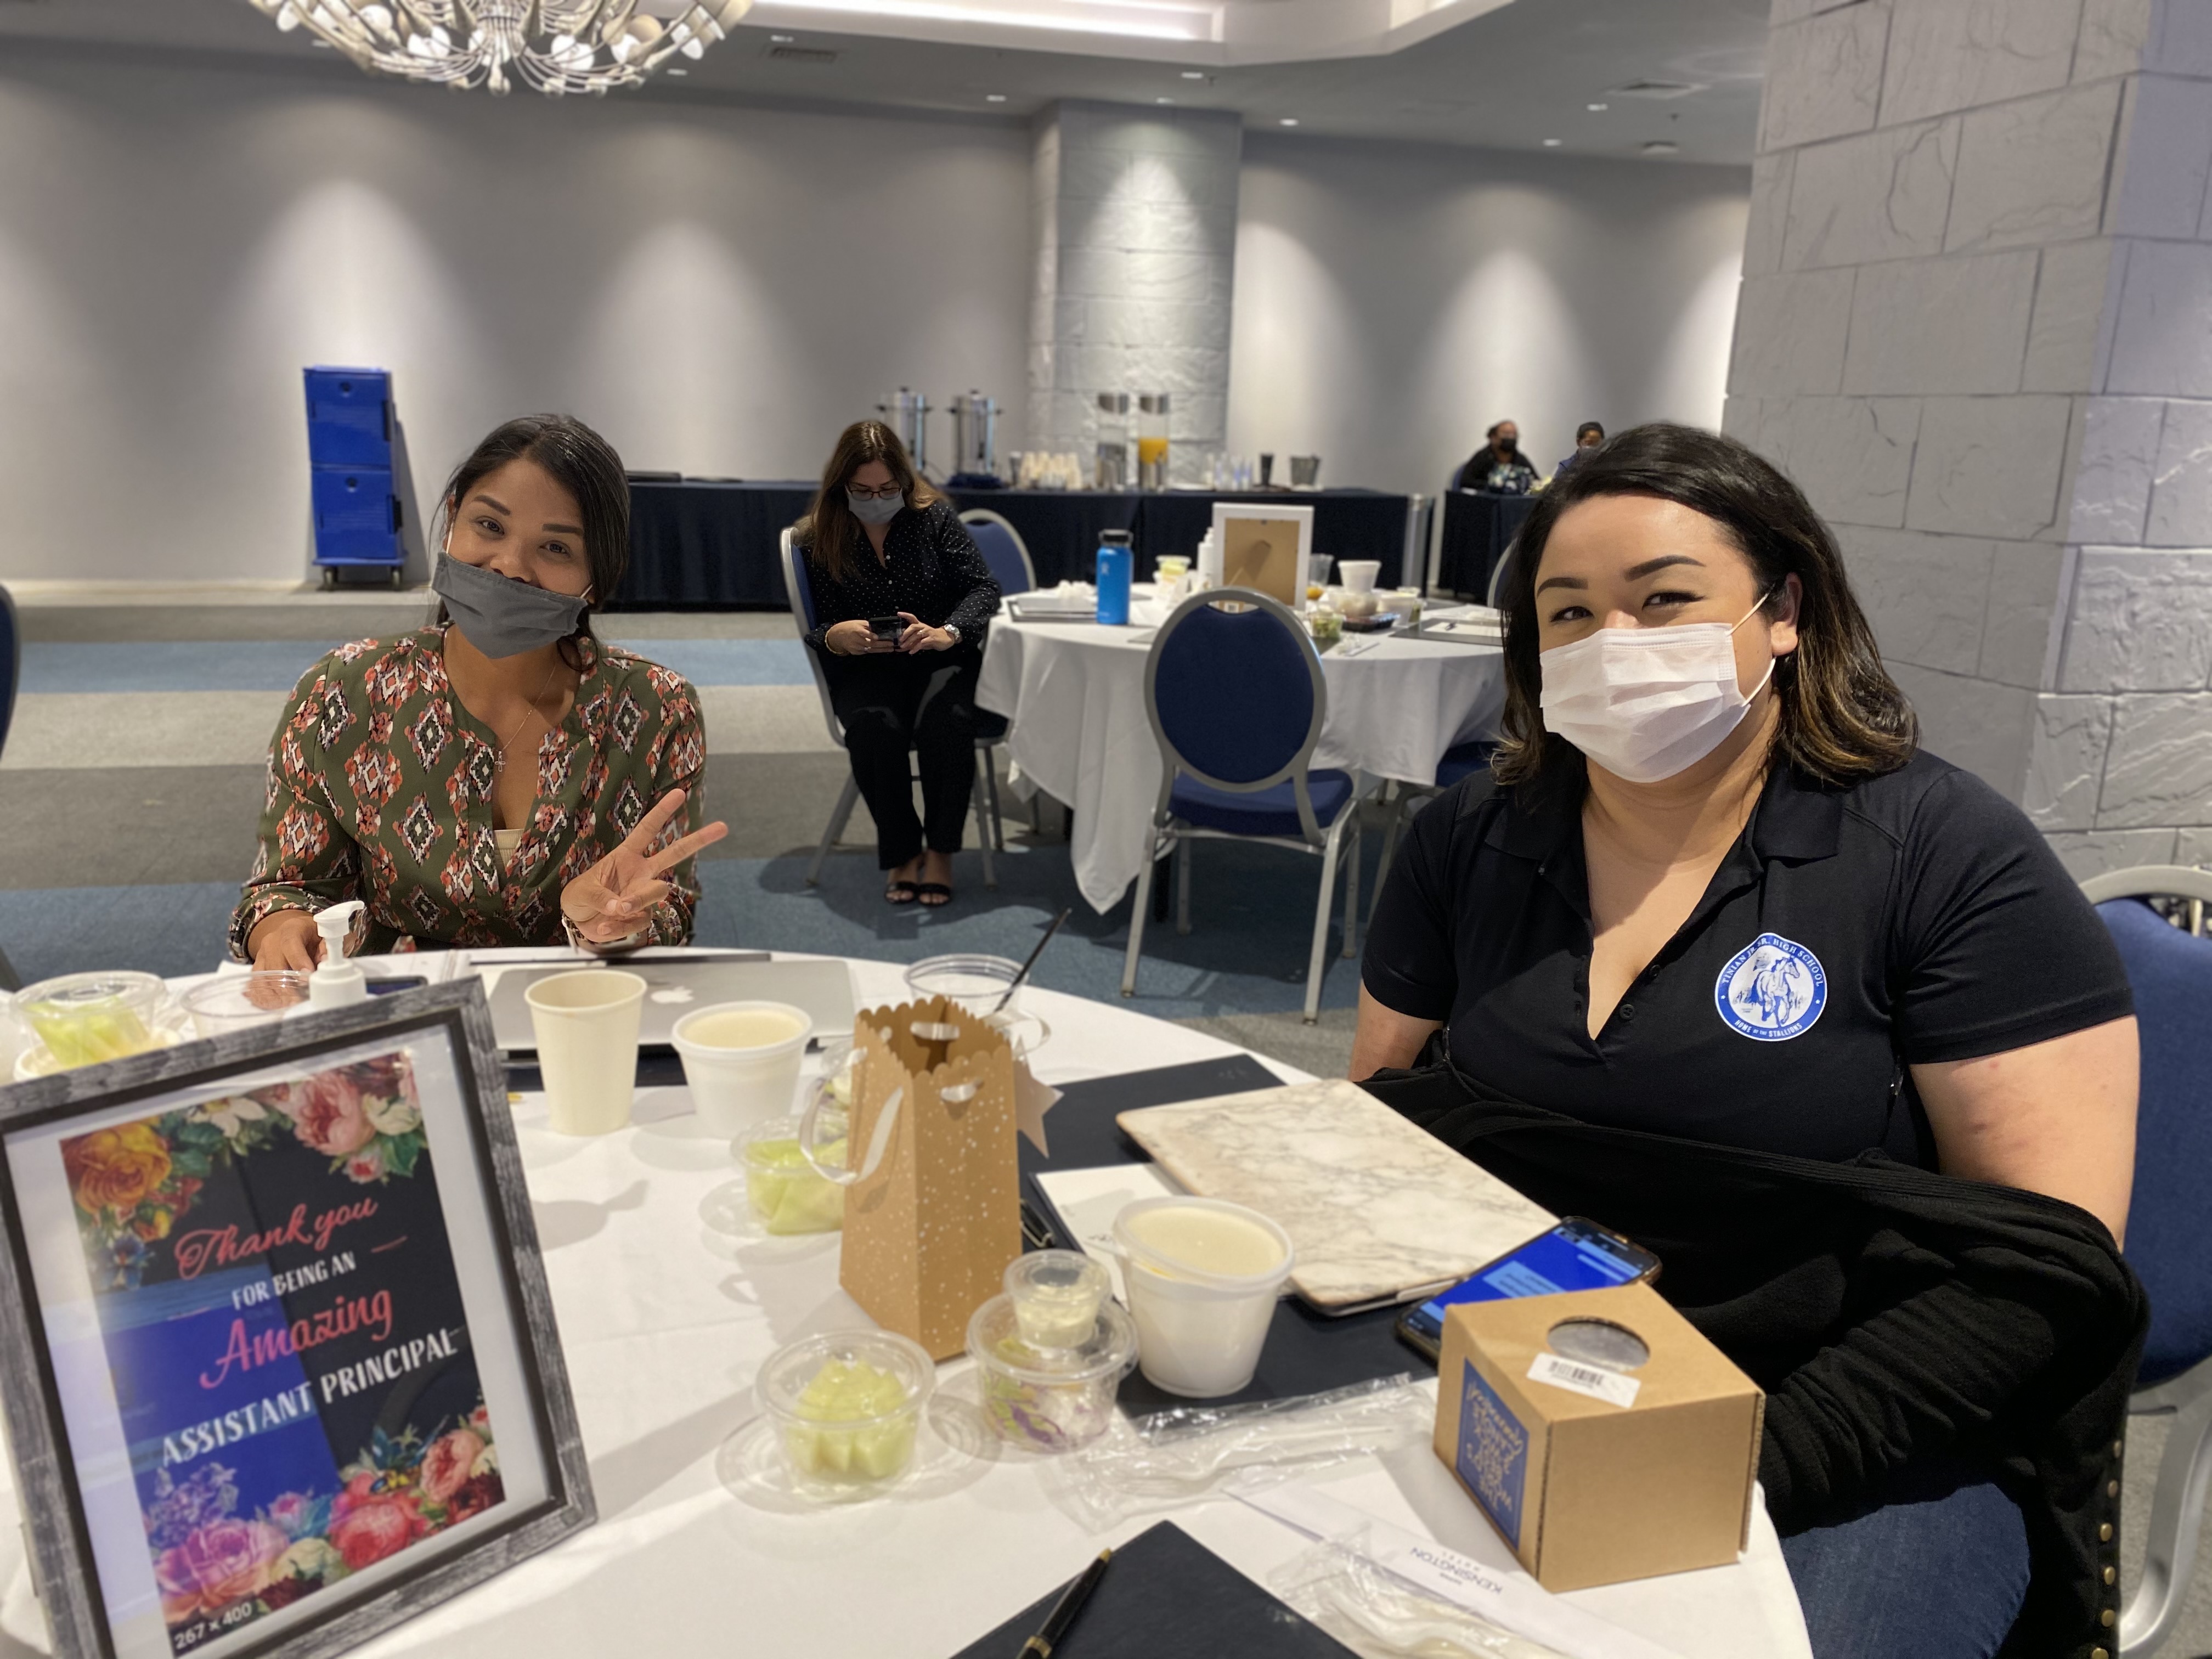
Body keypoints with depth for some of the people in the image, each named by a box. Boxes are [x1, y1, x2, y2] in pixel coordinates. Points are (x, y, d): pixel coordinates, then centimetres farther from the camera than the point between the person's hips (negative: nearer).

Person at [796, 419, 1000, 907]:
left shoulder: (934, 516, 2)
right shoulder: (817, 539, 3)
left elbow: (983, 587, -4)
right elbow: (811, 629, 2)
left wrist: (948, 633, -26)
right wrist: (836, 637, -24)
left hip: (940, 661, 0)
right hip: (864, 670, 0)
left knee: (945, 718, -35)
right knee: (874, 727, -34)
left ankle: (940, 853, -17)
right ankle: (902, 853, -15)